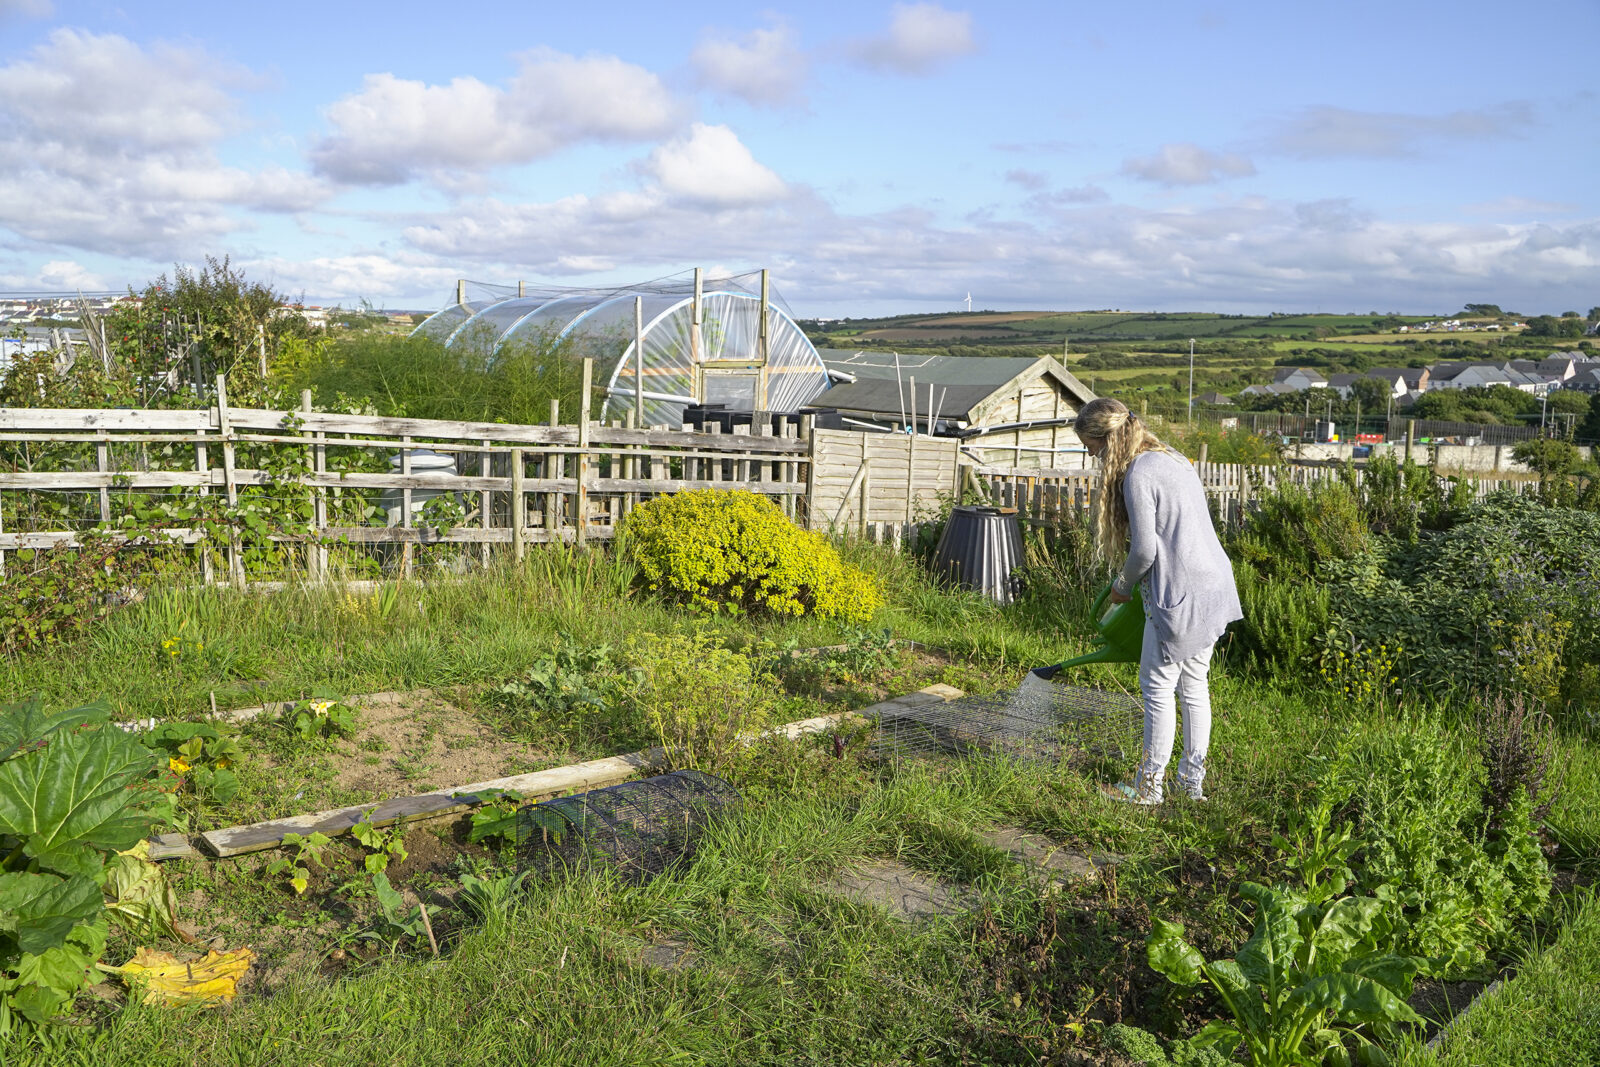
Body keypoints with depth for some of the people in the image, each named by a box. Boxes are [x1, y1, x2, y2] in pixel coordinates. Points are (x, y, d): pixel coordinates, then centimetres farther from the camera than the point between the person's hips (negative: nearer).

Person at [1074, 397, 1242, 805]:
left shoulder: (1138, 474, -15)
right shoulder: (1172, 459, 14)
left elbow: (1145, 548, -18)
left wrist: (1124, 585, 1)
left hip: (1181, 595, -9)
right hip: (1213, 588, 10)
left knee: (1158, 687, 2)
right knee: (1194, 685, 17)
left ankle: (1149, 786, 12)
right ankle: (1192, 780, 27)